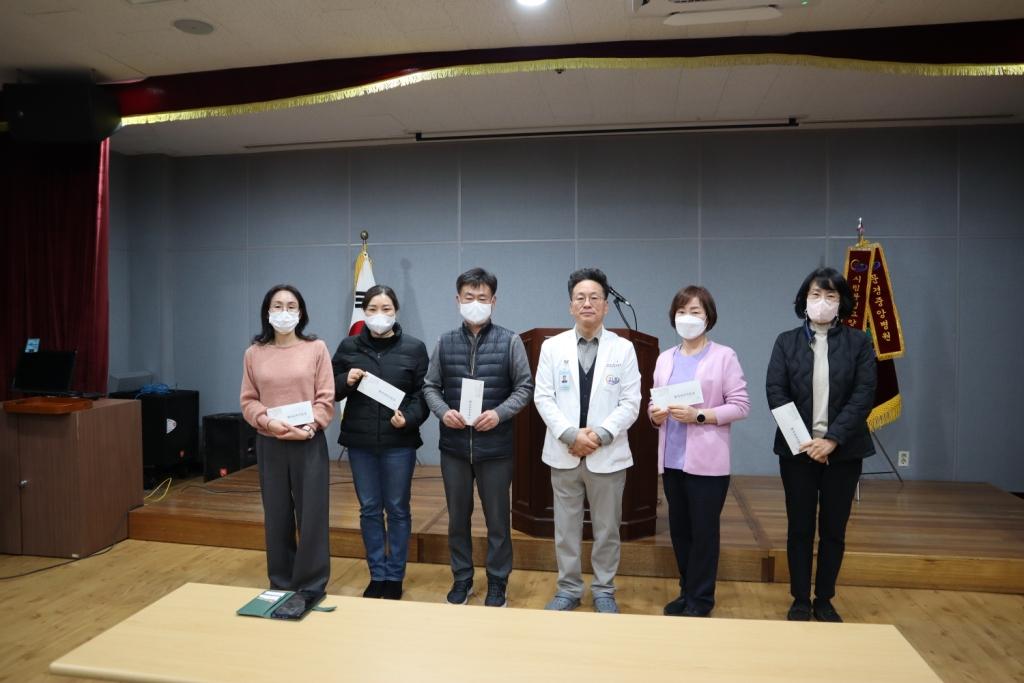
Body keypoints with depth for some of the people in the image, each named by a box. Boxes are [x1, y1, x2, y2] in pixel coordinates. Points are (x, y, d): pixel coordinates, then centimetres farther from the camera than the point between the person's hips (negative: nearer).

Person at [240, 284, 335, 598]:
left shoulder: (316, 348, -1)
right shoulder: (254, 353, 5)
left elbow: (326, 399, -4)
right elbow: (248, 401, 5)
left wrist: (309, 428, -17)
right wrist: (268, 422, -12)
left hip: (309, 443, -2)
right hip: (269, 444, 2)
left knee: (311, 515, 1)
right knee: (276, 516, 11)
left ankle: (312, 587, 15)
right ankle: (281, 584, 27)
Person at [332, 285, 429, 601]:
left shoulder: (414, 347, -2)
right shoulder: (349, 346, 3)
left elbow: (423, 393, -2)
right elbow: (329, 390, 8)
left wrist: (408, 418, -19)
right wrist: (346, 381, -12)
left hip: (399, 441, -2)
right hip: (360, 441, 2)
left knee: (397, 509, 8)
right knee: (369, 510, 11)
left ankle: (395, 577, 23)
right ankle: (377, 576, 25)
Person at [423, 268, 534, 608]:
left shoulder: (510, 341, -4)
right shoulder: (445, 342, 4)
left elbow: (525, 388, -2)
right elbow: (430, 386, 8)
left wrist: (499, 413, -16)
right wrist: (443, 412, -11)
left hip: (495, 447, -2)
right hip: (454, 446, 3)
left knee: (497, 518, 10)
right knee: (458, 517, 15)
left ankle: (497, 582, 27)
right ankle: (462, 579, 32)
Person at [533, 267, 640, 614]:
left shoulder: (623, 348, 0)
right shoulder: (552, 346, 2)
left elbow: (631, 403, -4)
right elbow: (543, 398, -2)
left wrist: (601, 434, -16)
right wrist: (570, 434, -14)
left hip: (608, 454, 0)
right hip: (564, 453, 1)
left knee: (607, 528, 11)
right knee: (566, 528, 11)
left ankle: (604, 591, 28)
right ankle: (568, 589, 27)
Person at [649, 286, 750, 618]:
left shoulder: (724, 356, -3)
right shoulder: (665, 358, 12)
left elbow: (740, 405, -8)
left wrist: (698, 415, -18)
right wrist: (655, 414, -8)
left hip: (707, 461, -5)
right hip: (672, 459, 5)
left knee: (704, 531, 4)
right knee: (679, 529, 13)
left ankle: (700, 599, 19)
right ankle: (687, 592, 28)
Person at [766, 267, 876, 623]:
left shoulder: (859, 343, 2)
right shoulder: (786, 341, 3)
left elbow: (864, 394, -6)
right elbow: (774, 392, -4)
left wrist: (832, 438, -17)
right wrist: (804, 439, -15)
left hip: (843, 451, 0)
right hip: (798, 449, 0)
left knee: (834, 529, 9)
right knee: (799, 528, 7)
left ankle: (824, 601, 24)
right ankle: (800, 601, 20)